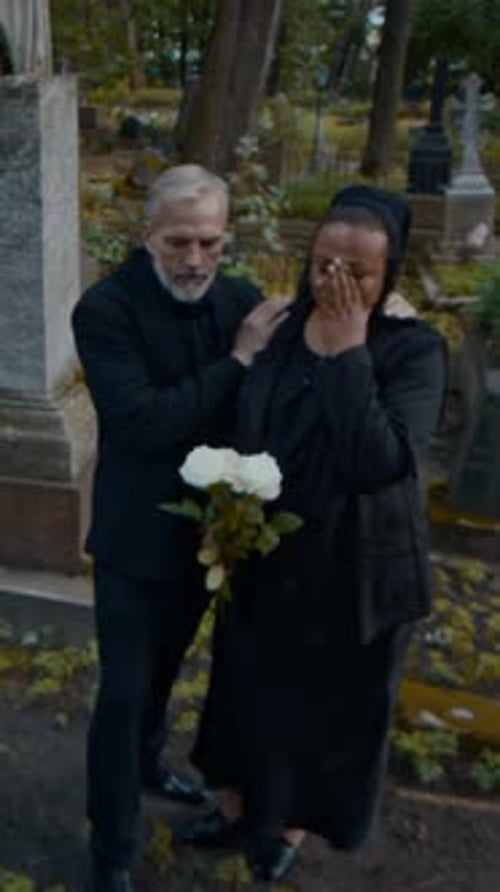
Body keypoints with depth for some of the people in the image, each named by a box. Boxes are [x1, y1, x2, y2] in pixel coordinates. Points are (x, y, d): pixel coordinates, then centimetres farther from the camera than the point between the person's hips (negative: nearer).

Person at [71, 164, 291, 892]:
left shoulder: (241, 301, -4)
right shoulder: (105, 309, -18)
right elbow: (141, 422, -27)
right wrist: (237, 360, -25)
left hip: (209, 530, 5)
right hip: (137, 539, -5)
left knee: (164, 669, 26)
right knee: (123, 693, 4)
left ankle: (149, 765, 53)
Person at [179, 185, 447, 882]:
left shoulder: (414, 351, -18)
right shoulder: (277, 330, -6)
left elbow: (382, 460, -33)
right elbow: (239, 439, 5)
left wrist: (347, 353, -30)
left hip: (354, 569, -4)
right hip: (263, 558, 4)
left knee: (327, 705, 17)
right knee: (249, 688, 22)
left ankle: (292, 825, 45)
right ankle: (238, 806, 49)